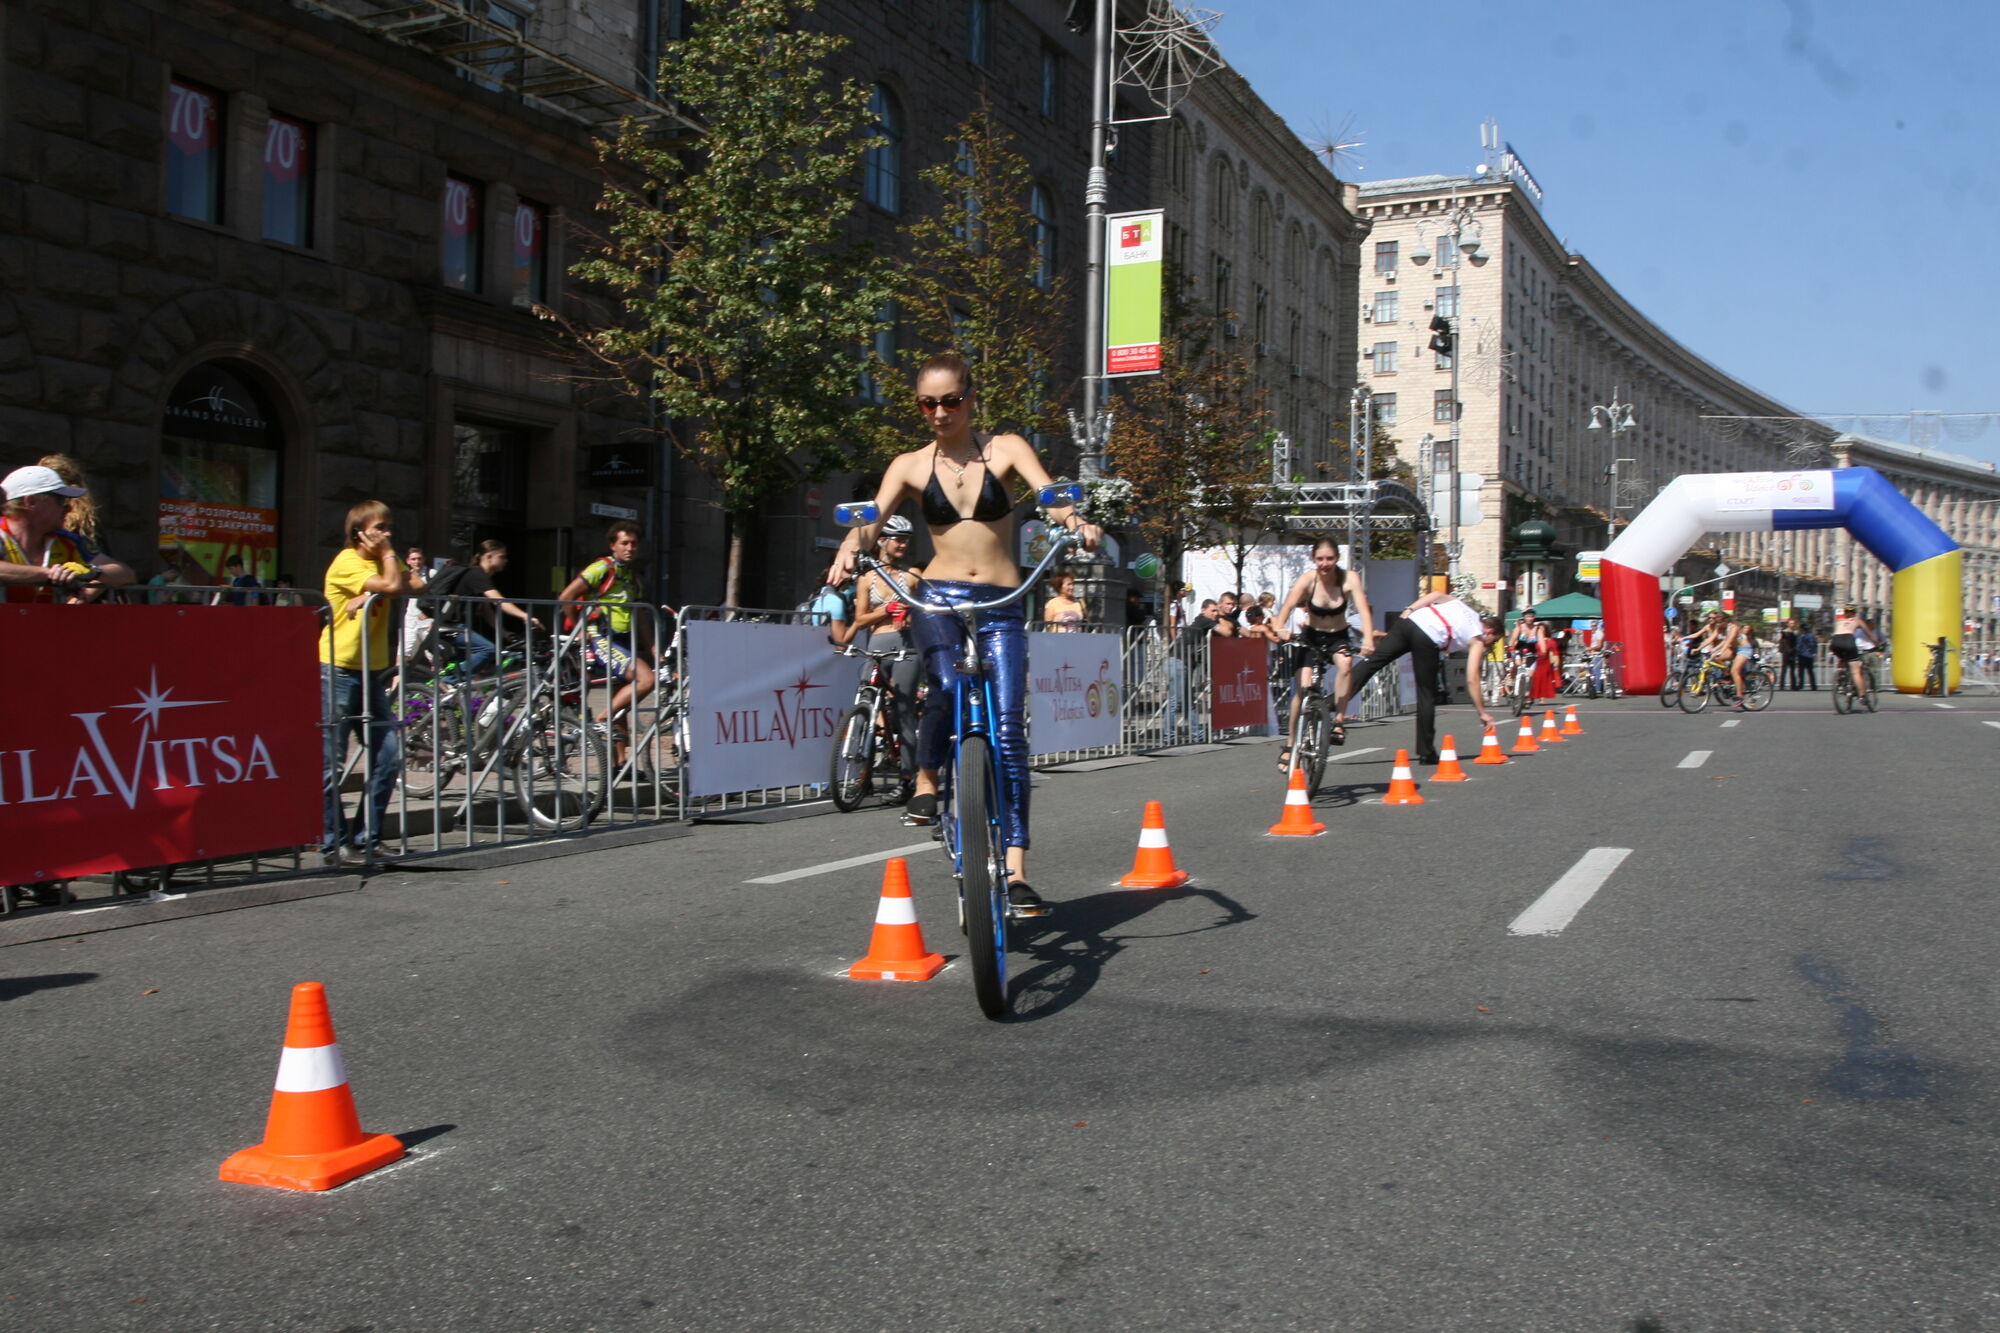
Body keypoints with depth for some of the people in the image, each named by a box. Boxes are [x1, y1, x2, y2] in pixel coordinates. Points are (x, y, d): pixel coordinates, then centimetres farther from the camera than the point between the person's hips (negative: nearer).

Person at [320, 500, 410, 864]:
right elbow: (393, 586, -24)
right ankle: (334, 842, 6)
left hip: (372, 671, 7)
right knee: (332, 762, -3)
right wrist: (388, 553, -9)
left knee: (389, 757, 4)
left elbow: (410, 585, -6)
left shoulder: (383, 561, 13)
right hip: (339, 671, -7)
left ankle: (367, 837, 14)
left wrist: (369, 596, -19)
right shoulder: (347, 562, -10)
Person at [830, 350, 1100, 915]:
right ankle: (926, 780, -1)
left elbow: (1050, 497, -8)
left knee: (1008, 731, -10)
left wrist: (1075, 521, -31)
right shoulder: (911, 465, 10)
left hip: (1002, 606, 0)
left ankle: (1015, 868, -8)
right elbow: (873, 518, -3)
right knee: (948, 687, -31)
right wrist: (851, 547, -26)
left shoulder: (1006, 449, 7)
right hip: (937, 598, 0)